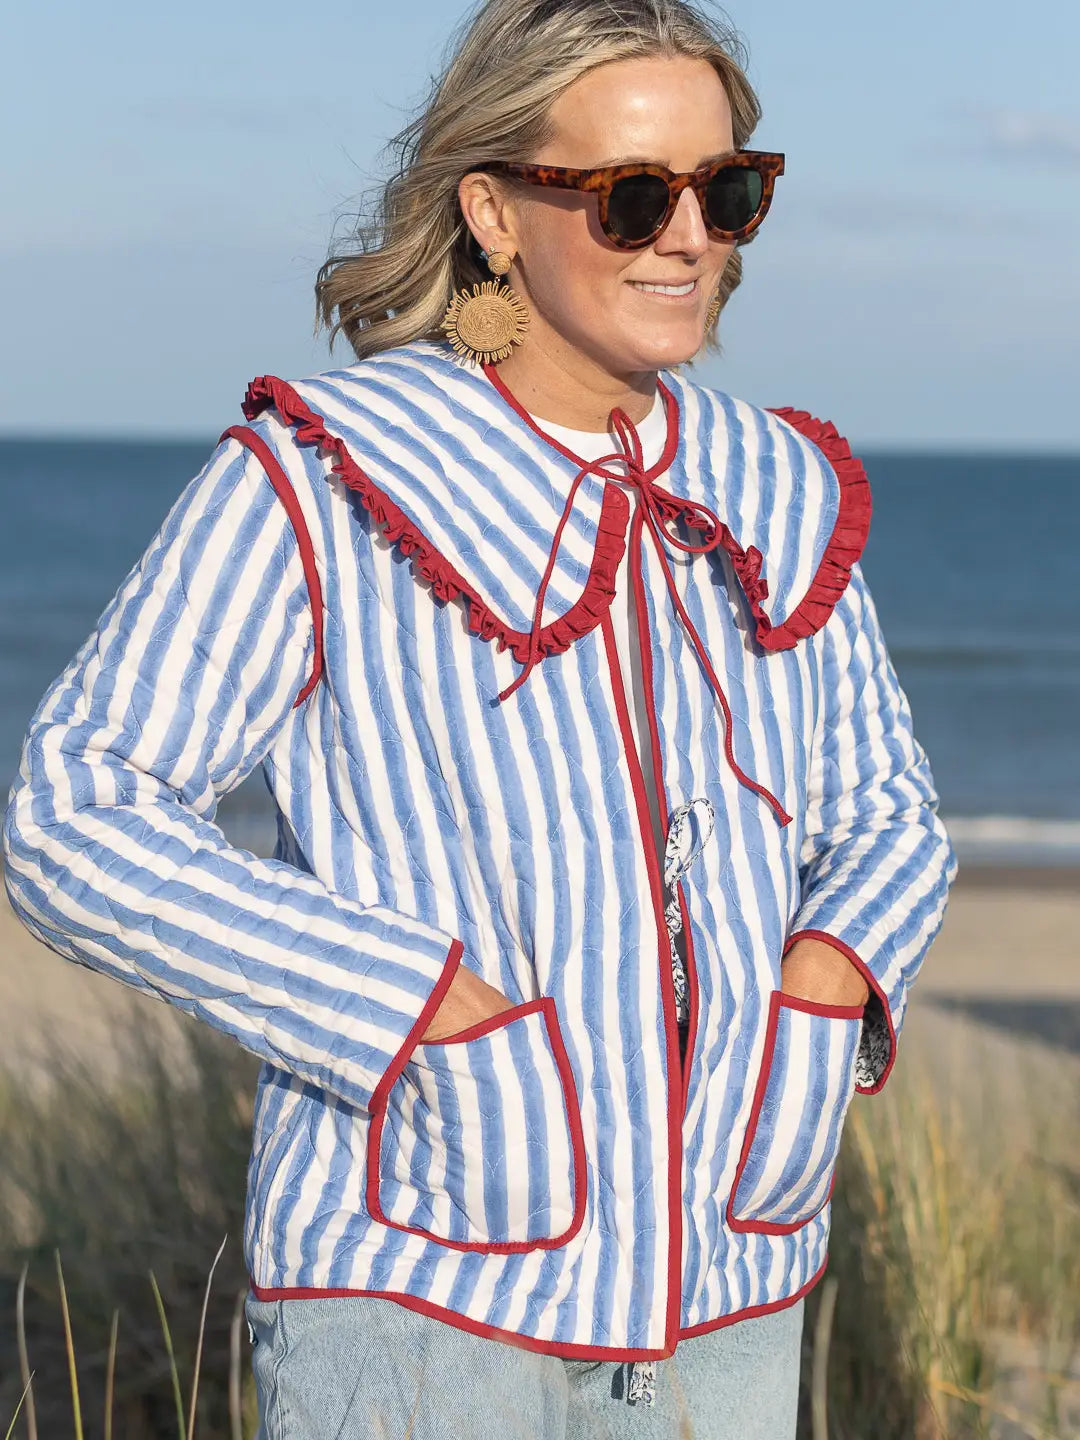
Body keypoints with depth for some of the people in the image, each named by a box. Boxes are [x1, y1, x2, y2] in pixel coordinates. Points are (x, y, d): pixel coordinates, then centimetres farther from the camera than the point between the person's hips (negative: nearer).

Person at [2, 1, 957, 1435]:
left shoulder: (781, 495, 9)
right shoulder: (314, 484, -6)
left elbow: (887, 813, 22)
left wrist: (832, 971, -2)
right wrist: (419, 1004, -17)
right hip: (421, 1283, -4)